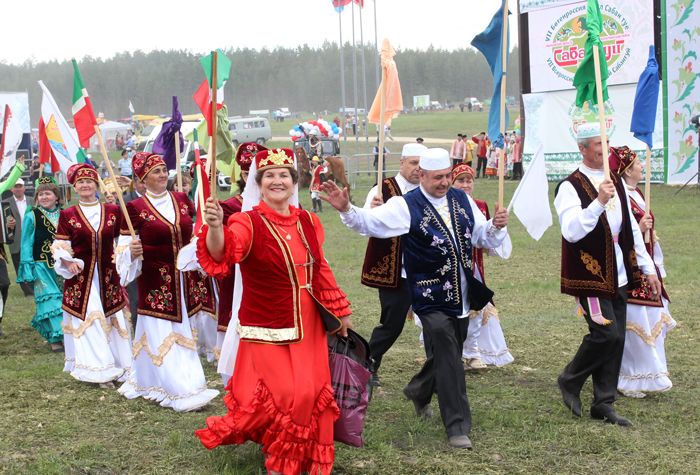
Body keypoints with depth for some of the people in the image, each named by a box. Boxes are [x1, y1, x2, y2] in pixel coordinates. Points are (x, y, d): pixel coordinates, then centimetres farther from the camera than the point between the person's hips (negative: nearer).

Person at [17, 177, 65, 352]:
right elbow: (26, 244, -1)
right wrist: (27, 269, -6)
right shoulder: (31, 217, -2)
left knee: (64, 300, 5)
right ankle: (55, 338, -8)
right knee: (49, 300, -9)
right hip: (42, 266, -4)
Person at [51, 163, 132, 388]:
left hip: (108, 275, 1)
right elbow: (60, 246, 3)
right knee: (87, 322, -3)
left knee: (113, 319, 3)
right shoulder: (68, 215, 3)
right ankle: (98, 371, 3)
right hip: (81, 277, -1)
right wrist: (68, 262, -14)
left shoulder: (113, 211, 6)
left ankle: (119, 366, 13)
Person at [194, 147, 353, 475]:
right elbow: (221, 254, -34)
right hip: (268, 330, -5)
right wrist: (215, 227, -56)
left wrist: (340, 312, 21)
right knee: (281, 396, -6)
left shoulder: (307, 222, 5)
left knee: (311, 393, 11)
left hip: (308, 327, 5)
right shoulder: (248, 224, -13)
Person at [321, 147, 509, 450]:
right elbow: (370, 222, -17)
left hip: (462, 297, 6)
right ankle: (457, 427, 3)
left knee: (448, 354, 19)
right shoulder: (406, 206, -9)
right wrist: (346, 210, -36)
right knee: (448, 360, -7)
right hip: (432, 300, -6)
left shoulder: (461, 200, 8)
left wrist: (496, 226, -7)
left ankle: (419, 391, 47)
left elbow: (480, 237, 15)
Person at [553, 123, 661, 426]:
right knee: (606, 333, -13)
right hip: (590, 275, -7)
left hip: (618, 276, 7)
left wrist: (648, 268, 17)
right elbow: (571, 232, -24)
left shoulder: (616, 182, 13)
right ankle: (570, 381, 11)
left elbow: (631, 228, 19)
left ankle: (603, 404, 15)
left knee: (617, 338, 6)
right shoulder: (571, 186, -10)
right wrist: (599, 201, -33)